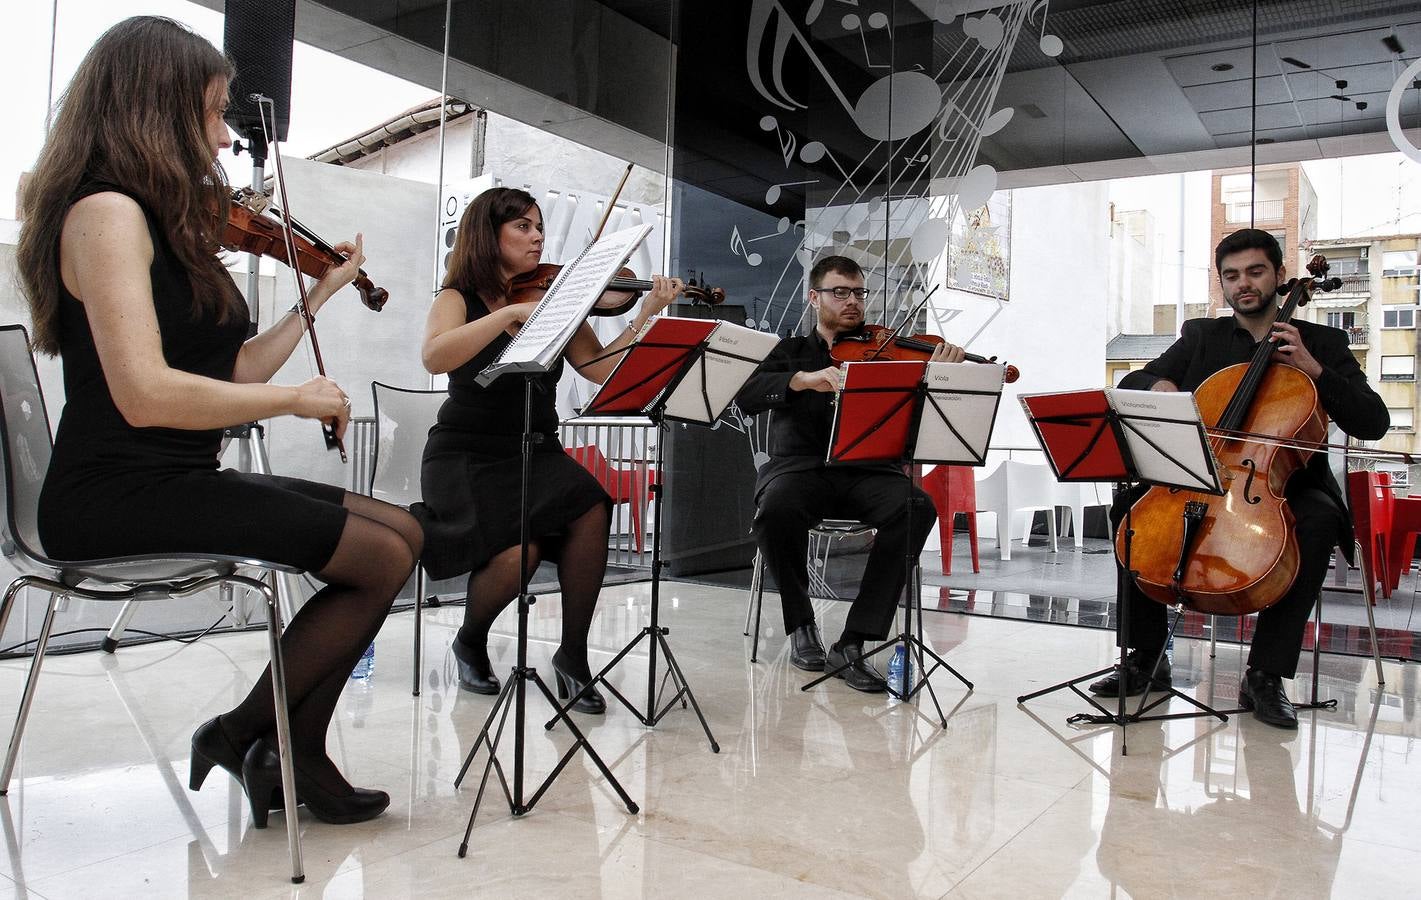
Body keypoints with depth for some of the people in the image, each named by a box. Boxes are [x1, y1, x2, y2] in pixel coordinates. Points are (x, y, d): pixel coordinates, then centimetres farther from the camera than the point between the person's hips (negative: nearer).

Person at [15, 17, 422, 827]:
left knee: (403, 531, 3)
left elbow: (229, 377, 11)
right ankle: (250, 731, 5)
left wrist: (320, 293, 18)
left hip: (177, 482, 9)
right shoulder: (107, 212, -13)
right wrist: (299, 398, -15)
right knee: (383, 555, -16)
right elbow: (146, 394, -26)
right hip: (117, 497, -9)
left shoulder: (169, 224, 15)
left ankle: (294, 753, 6)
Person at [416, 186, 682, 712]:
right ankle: (470, 644, 6)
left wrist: (647, 315, -14)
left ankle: (572, 655, -11)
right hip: (467, 458, -3)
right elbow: (434, 358, -23)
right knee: (516, 552, -29)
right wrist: (511, 313, -30)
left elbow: (602, 369, -4)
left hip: (537, 453, 3)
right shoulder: (458, 300, -1)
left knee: (591, 509, -29)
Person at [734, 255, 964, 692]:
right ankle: (801, 626, -9)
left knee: (918, 508, -30)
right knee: (776, 509, -36)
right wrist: (803, 378, -21)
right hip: (800, 465, -1)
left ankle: (853, 642, -23)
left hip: (866, 471, 1)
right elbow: (745, 397, -5)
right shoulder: (791, 352, 16)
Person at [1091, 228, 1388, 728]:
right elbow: (1130, 385, 5)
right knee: (1131, 505, -24)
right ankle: (1147, 657, -13)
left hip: (1285, 485, -2)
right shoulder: (1201, 337, 13)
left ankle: (1266, 673, -25)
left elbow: (1372, 424, -2)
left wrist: (1314, 371, -14)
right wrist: (1158, 385, -18)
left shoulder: (1322, 343, 7)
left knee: (1318, 520, -35)